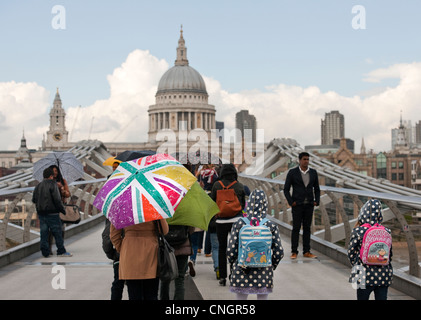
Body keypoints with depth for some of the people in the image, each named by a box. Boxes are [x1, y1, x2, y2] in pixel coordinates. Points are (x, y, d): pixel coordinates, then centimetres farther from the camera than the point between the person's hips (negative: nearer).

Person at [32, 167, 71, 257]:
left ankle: (45, 252, 8)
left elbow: (34, 199, 15)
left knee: (44, 232, 8)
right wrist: (62, 210, -7)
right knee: (57, 232, 0)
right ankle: (61, 251, 2)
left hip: (41, 212, 6)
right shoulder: (52, 184, -9)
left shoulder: (38, 186, 11)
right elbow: (57, 199, -15)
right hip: (52, 212, -6)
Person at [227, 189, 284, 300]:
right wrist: (271, 266, 14)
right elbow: (279, 252, -4)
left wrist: (233, 265, 12)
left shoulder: (239, 224, -7)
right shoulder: (271, 226, -6)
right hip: (264, 274, 0)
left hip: (241, 274, 0)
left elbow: (231, 251, -6)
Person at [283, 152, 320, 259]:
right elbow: (286, 190, -3)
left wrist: (316, 201, -2)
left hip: (309, 205, 3)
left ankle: (306, 251, 12)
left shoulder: (313, 172, 4)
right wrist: (291, 202, -13)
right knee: (296, 228, -2)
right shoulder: (292, 172, -6)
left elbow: (316, 189, 13)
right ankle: (294, 252, 5)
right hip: (297, 205, -3)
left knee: (307, 228, 7)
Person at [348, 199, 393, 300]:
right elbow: (390, 255, 7)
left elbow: (351, 253, -2)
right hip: (383, 276, 2)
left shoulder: (358, 231, -11)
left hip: (365, 276, -2)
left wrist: (356, 266, 16)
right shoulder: (386, 232, -2)